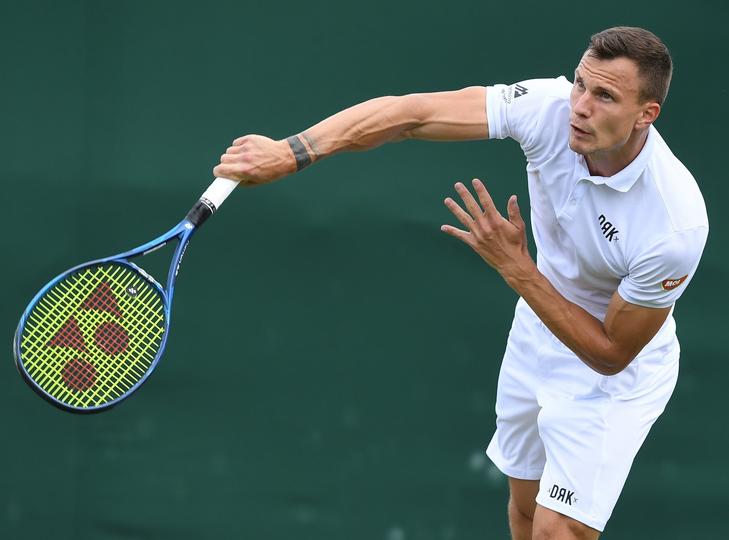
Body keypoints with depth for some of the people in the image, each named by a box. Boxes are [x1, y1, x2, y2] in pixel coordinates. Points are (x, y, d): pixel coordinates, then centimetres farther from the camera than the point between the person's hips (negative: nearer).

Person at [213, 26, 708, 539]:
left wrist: (516, 267, -32)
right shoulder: (549, 106, -27)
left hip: (613, 375, -5)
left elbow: (610, 354, -26)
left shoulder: (677, 224, -37)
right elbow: (408, 114, -27)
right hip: (539, 329, 5)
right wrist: (289, 152, -38)